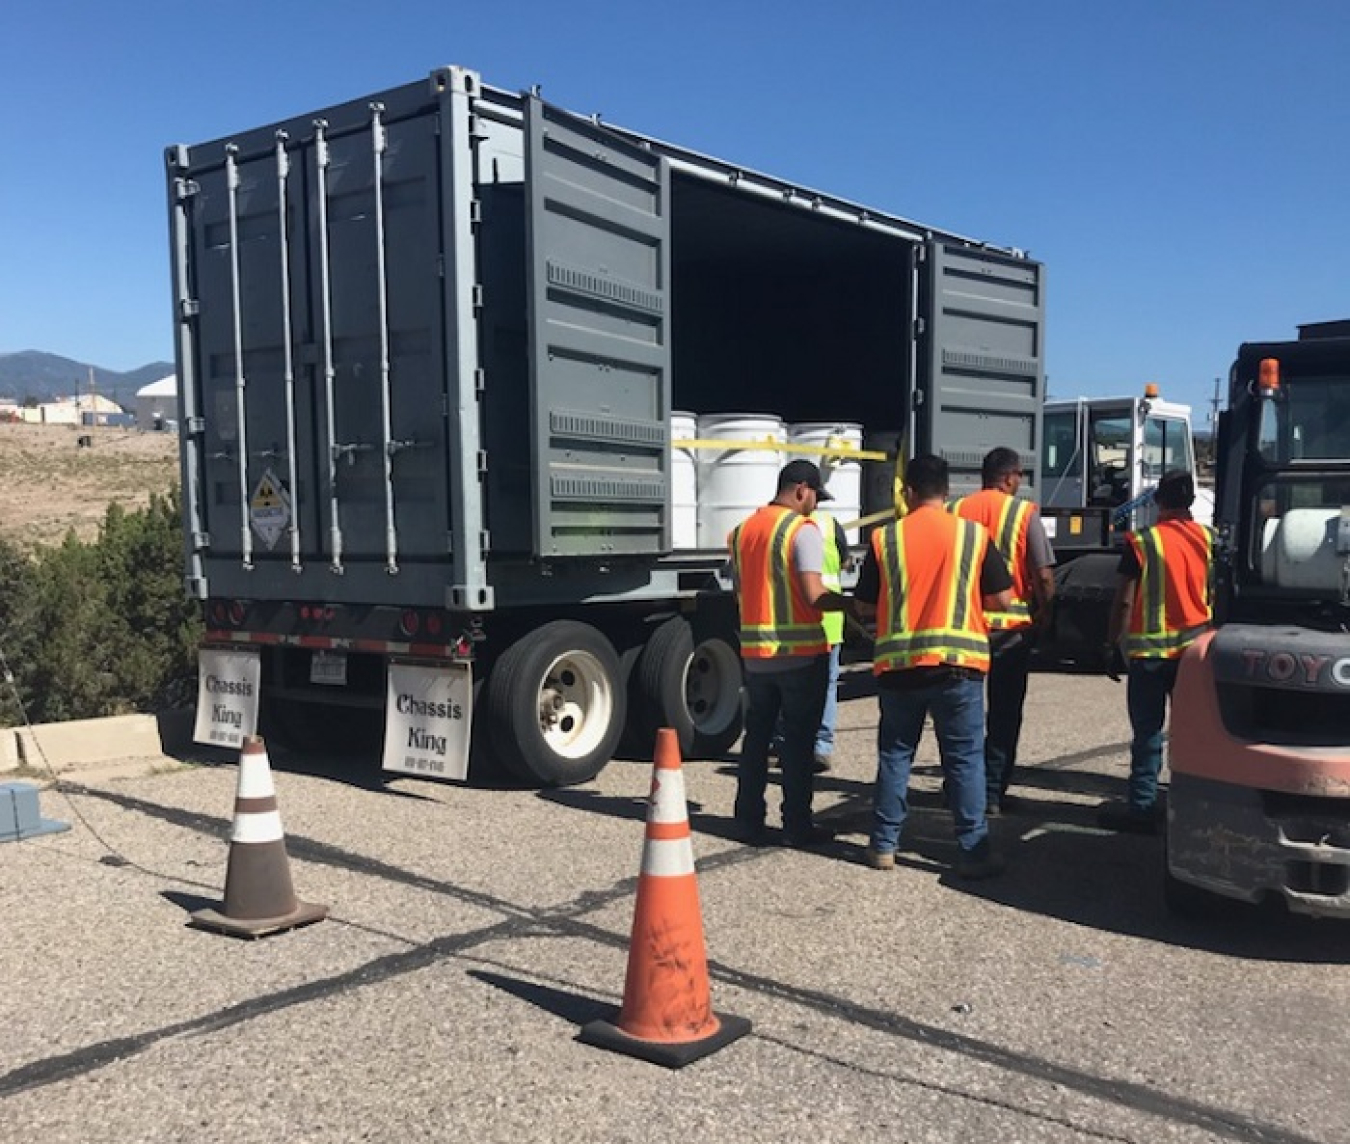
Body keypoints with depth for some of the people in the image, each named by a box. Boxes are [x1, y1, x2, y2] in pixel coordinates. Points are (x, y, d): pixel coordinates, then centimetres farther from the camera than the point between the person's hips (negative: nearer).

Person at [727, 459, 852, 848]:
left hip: (754, 651, 6)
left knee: (756, 736, 14)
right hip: (801, 652, -6)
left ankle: (749, 820, 19)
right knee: (798, 740, 3)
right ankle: (797, 825, 9)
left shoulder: (743, 529, 10)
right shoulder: (802, 529, -12)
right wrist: (854, 604, -8)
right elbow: (813, 595, -20)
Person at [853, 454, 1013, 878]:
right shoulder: (975, 534, -1)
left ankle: (883, 845, 18)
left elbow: (865, 604, 5)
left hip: (898, 663, 1)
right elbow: (1001, 599, 1)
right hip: (957, 662, -1)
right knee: (964, 758, 6)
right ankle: (974, 851, 8)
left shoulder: (884, 538, -1)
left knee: (894, 753, 13)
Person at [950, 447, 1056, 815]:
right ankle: (992, 793, 10)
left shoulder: (955, 510, 1)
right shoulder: (1024, 512, -6)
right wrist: (1043, 613, 6)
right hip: (1011, 625, -2)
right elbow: (1043, 576, -10)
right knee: (1004, 714, 8)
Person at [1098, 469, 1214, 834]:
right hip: (1195, 648, 4)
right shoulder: (1210, 539, 3)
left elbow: (1124, 600, -10)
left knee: (1148, 730, 1)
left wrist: (1112, 646, -2)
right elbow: (1214, 596, 11)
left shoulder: (1142, 542, -11)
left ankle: (1141, 806, 3)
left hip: (1150, 650, -4)